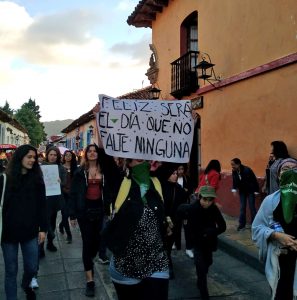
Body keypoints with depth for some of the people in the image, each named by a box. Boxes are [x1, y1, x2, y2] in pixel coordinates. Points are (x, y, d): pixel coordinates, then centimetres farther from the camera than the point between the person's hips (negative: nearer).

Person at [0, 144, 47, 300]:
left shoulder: (37, 179, 2)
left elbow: (42, 206, 4)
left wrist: (43, 228, 1)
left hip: (30, 231, 2)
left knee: (32, 268, 12)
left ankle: (26, 285, 44)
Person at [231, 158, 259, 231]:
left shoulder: (247, 170, -28)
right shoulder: (234, 171, -12)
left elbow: (254, 180, -19)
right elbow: (234, 181, 4)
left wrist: (256, 191, -15)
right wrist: (234, 189, -7)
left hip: (250, 191, -5)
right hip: (242, 191, 5)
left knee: (252, 207, 1)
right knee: (242, 207, 7)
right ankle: (242, 224, 15)